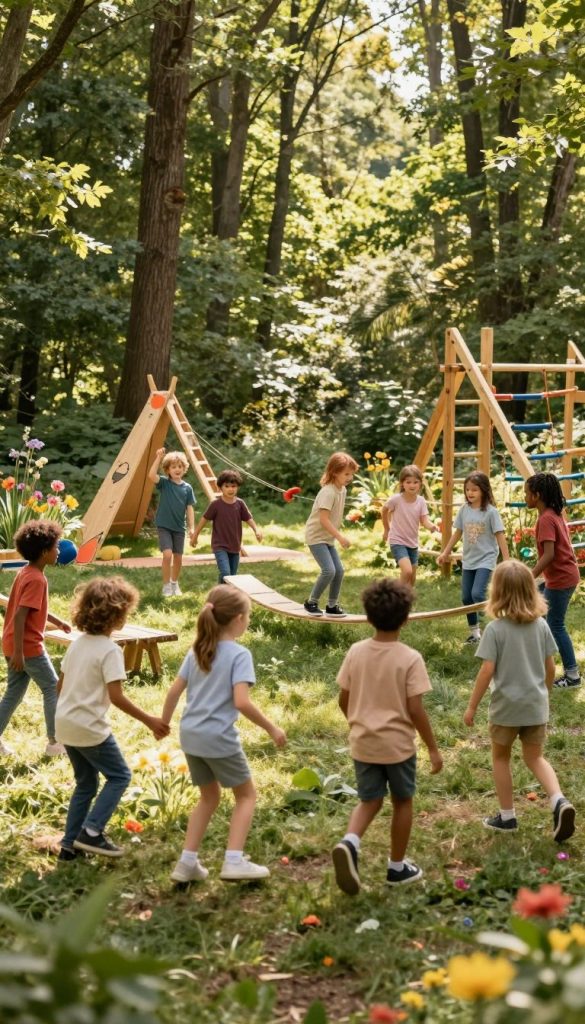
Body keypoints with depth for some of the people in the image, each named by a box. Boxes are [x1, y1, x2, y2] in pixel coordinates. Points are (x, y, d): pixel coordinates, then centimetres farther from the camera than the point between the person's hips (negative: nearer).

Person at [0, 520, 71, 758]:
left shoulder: (26, 573, 10)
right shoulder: (36, 579, -20)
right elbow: (20, 616, -26)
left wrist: (57, 621, 31)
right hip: (28, 646, -9)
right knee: (53, 689, 4)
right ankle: (54, 742, 10)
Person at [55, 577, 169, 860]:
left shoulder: (78, 644, 7)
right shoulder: (110, 650, -17)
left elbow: (61, 685, 14)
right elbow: (116, 696, -23)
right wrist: (149, 721, -18)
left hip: (65, 724, 8)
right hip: (90, 728, -8)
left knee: (86, 782, 19)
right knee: (119, 776, 8)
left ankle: (70, 845, 20)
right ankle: (91, 832, -2)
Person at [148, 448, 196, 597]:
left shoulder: (187, 488, 0)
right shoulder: (164, 483, -7)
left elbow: (189, 508, 2)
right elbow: (151, 476, -27)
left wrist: (192, 527, -5)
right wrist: (158, 458, -30)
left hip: (179, 527, 3)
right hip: (164, 525, -3)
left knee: (178, 557, 10)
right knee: (167, 554, -16)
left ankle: (175, 583, 32)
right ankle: (166, 585, -1)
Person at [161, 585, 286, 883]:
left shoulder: (197, 651, 7)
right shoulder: (239, 655, -13)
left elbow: (174, 691, 7)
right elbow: (241, 702, -22)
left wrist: (164, 723, 21)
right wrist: (271, 728, -13)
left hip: (191, 735, 7)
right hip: (219, 738, -7)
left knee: (209, 797, 23)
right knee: (246, 794, 13)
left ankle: (187, 863, 20)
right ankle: (234, 861, 3)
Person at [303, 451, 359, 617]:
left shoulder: (343, 489, 5)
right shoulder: (328, 492, -23)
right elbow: (324, 519, -27)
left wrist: (337, 536, 13)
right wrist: (340, 537, -28)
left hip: (328, 538, 9)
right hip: (316, 536, -9)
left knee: (339, 570, 4)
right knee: (329, 570, -17)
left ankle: (332, 606, 16)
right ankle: (311, 602, -1)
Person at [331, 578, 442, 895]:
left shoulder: (356, 652, -5)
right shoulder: (410, 659, -16)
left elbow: (344, 700, 3)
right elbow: (415, 710, -16)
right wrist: (433, 749, -6)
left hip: (363, 743, 3)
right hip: (398, 744, -3)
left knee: (370, 800, 16)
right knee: (402, 802, 17)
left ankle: (349, 842, -12)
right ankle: (397, 867, 26)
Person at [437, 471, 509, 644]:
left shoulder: (491, 511, -13)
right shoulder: (464, 509, 1)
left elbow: (500, 536, -13)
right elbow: (458, 532, 12)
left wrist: (507, 560, -18)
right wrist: (445, 552, 16)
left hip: (485, 560, -6)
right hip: (468, 560, 6)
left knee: (477, 594, -20)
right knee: (466, 597, 9)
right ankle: (474, 632, 24)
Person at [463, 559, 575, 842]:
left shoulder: (495, 629, -16)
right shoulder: (541, 625, -3)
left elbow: (487, 671, -18)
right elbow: (550, 668, 4)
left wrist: (472, 706, -8)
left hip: (507, 706, -4)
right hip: (536, 705, 4)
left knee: (501, 758, 18)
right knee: (535, 757, 18)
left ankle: (507, 816, 24)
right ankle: (559, 800, -6)